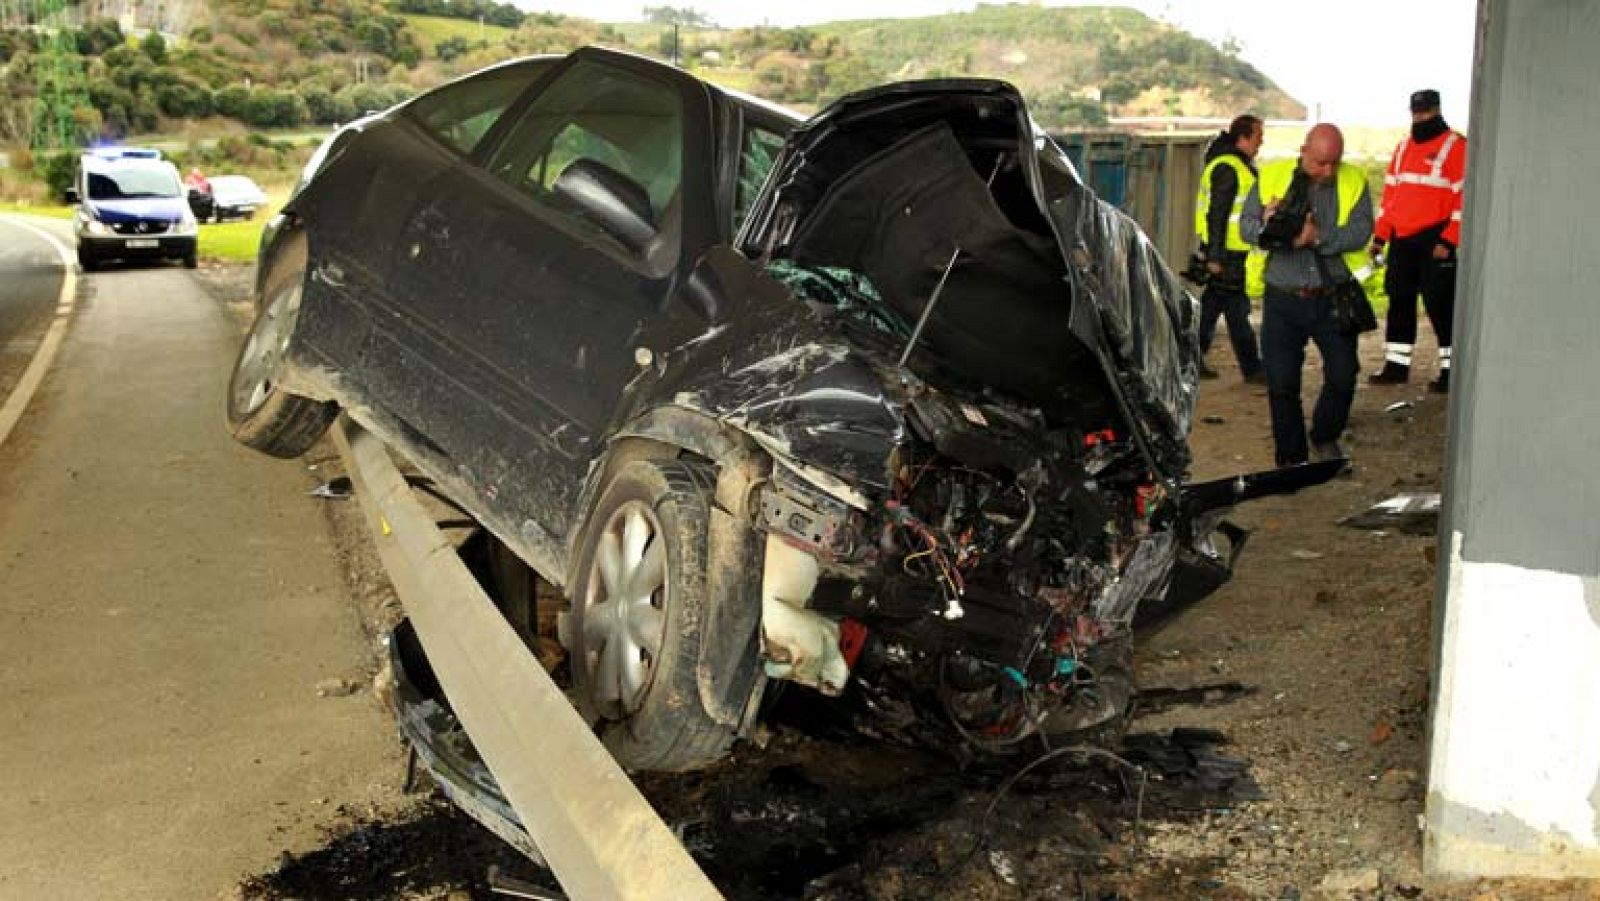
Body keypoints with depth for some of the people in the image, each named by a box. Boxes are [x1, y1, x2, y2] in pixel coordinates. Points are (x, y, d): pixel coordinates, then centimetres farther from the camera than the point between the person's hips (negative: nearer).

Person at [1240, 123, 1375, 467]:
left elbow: (1361, 231, -11)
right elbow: (1245, 225, 0)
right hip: (1283, 300, 0)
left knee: (1343, 375, 2)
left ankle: (1325, 438, 30)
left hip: (1333, 299, 0)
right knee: (1282, 383, 2)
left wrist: (1319, 238, -27)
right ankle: (1291, 459, 17)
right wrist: (1265, 226, -22)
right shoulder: (1272, 177, 2)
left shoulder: (1354, 182, 1)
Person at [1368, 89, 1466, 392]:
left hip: (1435, 240, -7)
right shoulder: (1403, 148, 16)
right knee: (1399, 301, 10)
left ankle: (1452, 368, 2)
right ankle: (1397, 365, 18)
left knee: (1440, 304, -5)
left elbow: (1464, 198, -11)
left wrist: (1449, 241, -17)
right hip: (1402, 240, 7)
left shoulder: (1455, 146, -6)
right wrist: (1380, 235, 12)